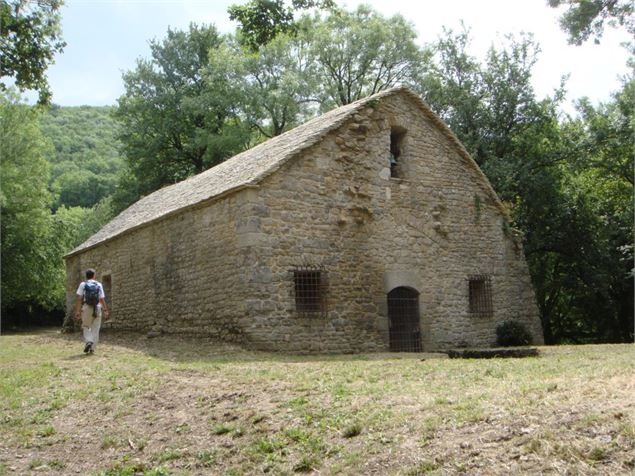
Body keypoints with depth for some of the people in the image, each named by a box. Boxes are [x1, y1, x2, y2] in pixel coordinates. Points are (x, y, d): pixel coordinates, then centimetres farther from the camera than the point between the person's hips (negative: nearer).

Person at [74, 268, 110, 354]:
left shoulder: (83, 284, 5)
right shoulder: (99, 285, 9)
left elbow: (79, 298, -3)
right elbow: (102, 299, 5)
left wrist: (77, 311, -4)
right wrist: (105, 311, 9)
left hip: (87, 308, -1)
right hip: (97, 308, 1)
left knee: (86, 327, 13)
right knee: (95, 329, 6)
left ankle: (88, 342, -10)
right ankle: (92, 348, 4)